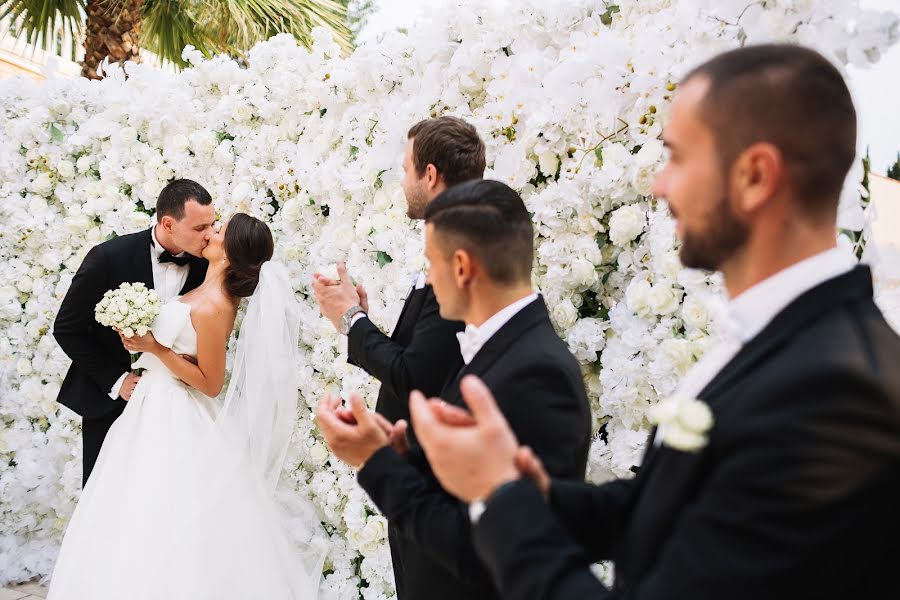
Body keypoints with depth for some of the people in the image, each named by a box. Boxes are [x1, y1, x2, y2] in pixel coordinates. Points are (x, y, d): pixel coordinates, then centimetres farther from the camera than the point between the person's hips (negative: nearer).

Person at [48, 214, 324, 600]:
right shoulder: (212, 293, 2)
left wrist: (156, 349, -21)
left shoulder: (211, 308, -25)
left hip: (173, 419, -10)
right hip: (158, 408, 10)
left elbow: (210, 383, -21)